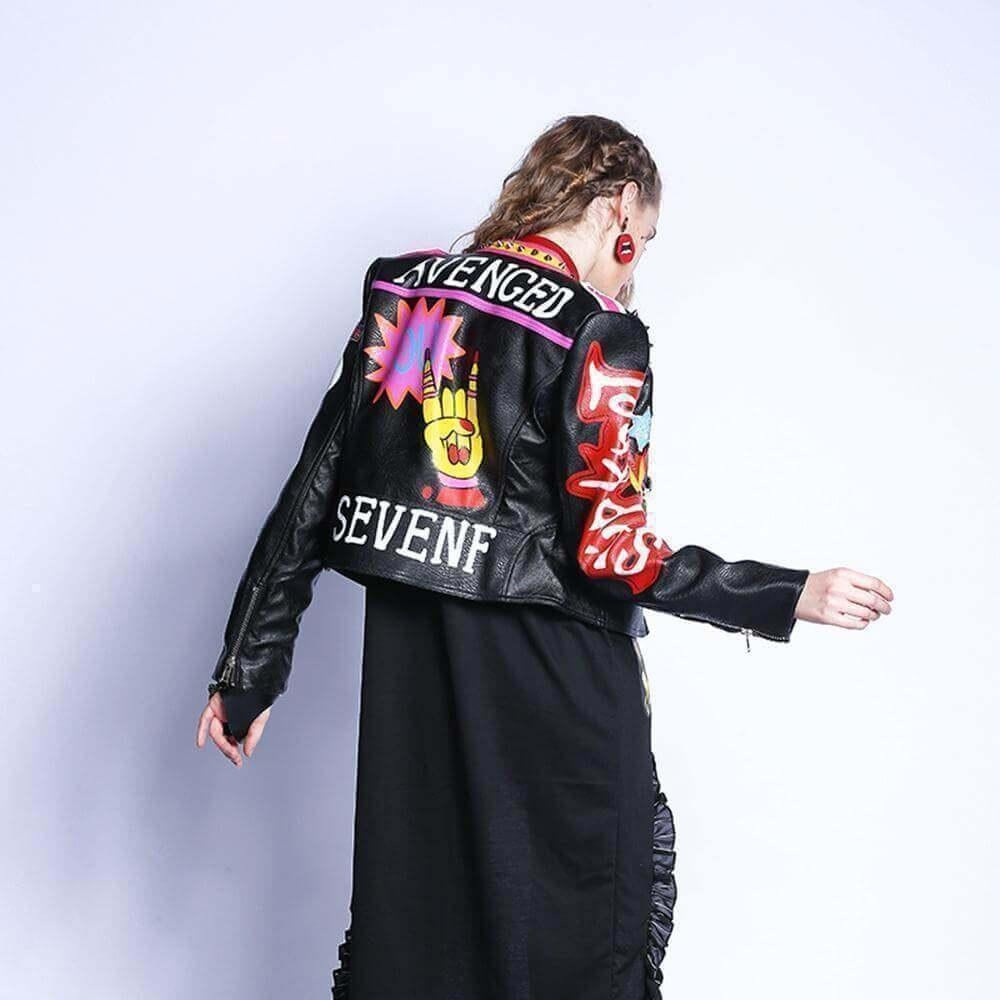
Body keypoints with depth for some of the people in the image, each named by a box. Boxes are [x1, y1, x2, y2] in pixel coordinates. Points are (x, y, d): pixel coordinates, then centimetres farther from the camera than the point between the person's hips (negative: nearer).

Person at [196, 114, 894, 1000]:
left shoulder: (401, 293, 4)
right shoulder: (598, 334, -13)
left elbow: (313, 495, 3)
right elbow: (610, 551, -19)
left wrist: (249, 675, 9)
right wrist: (798, 597, -10)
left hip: (408, 672, 6)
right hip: (552, 693, -6)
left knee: (407, 929, 19)